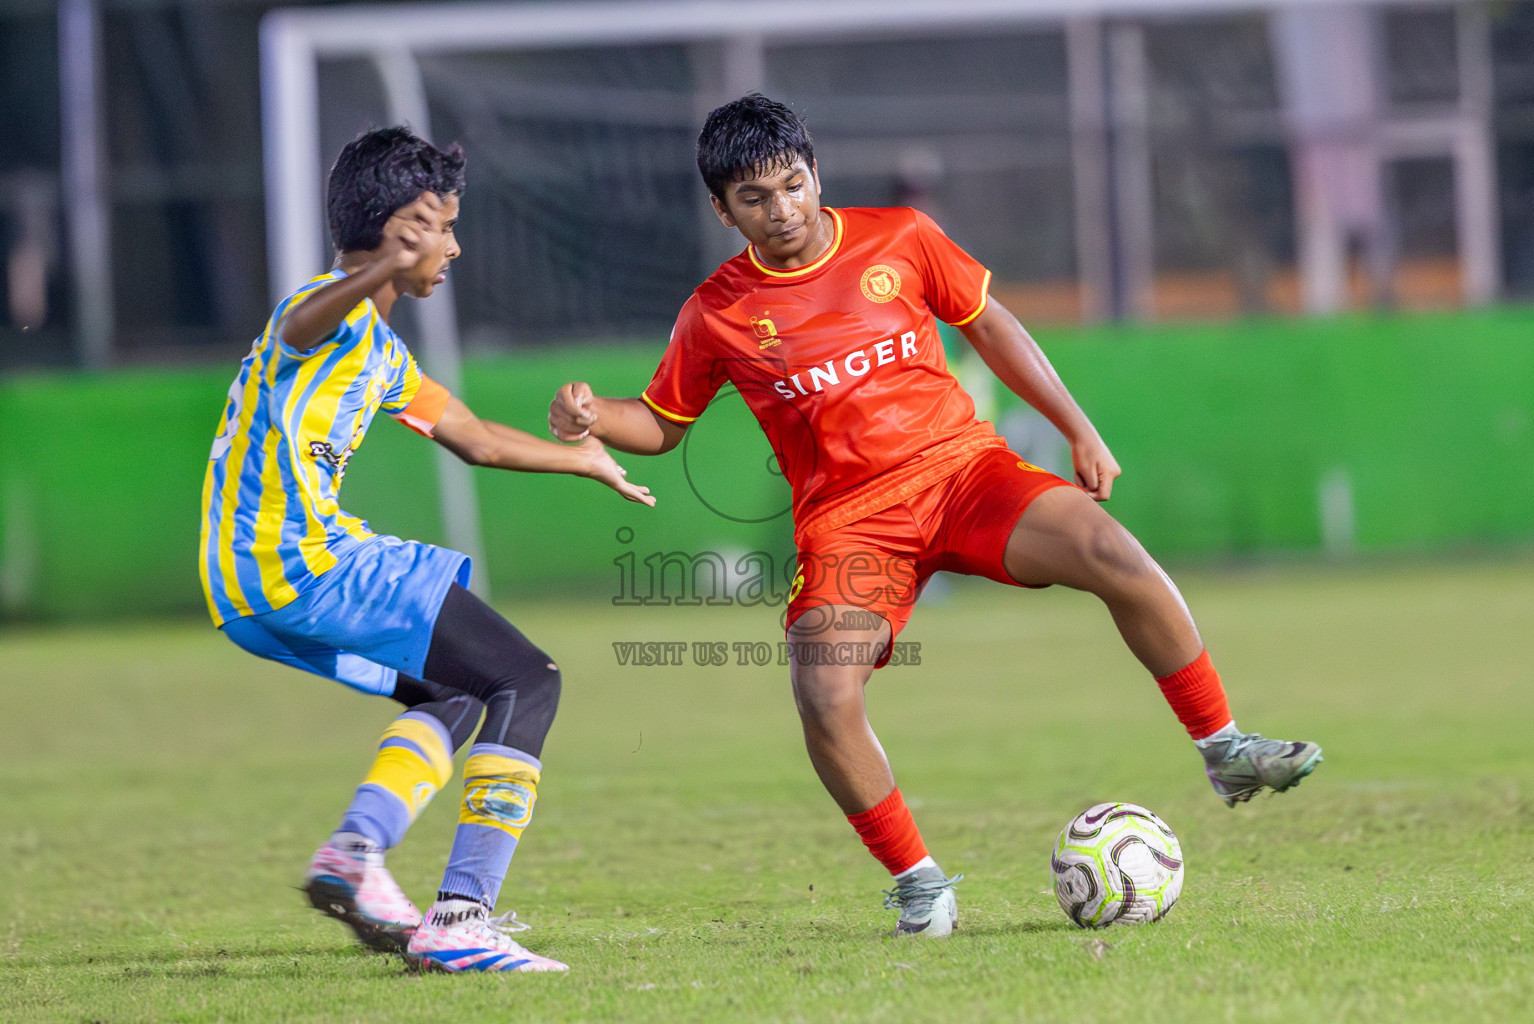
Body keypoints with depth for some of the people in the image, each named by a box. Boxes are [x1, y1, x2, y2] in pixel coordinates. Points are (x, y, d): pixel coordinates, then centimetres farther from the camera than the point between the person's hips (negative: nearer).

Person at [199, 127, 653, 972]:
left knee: (453, 694, 28)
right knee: (526, 682, -8)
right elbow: (300, 326, -34)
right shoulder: (336, 313, -7)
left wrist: (584, 458, 52)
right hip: (303, 559, -11)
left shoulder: (382, 353, 25)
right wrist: (380, 271, -56)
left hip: (249, 584, 11)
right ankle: (461, 919, -19)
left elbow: (472, 437, 39)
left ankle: (355, 849, 4)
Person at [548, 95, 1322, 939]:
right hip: (848, 516, 0)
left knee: (1117, 557, -24)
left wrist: (1080, 431, 9)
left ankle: (1224, 751, -7)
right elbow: (661, 424, 12)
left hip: (963, 467, 1)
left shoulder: (900, 241, 1)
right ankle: (917, 884, -5)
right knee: (824, 700, -25)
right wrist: (591, 418, -10)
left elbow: (989, 325, 13)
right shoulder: (717, 314, 0)